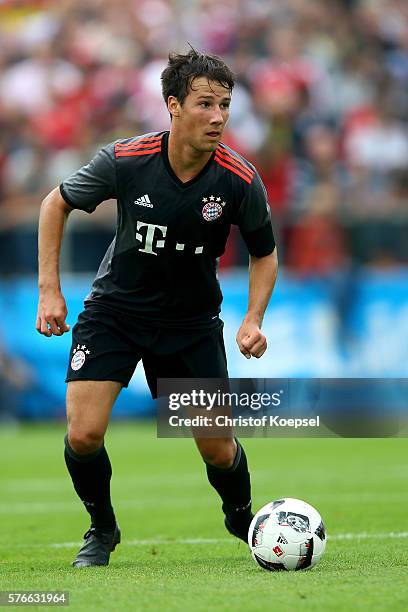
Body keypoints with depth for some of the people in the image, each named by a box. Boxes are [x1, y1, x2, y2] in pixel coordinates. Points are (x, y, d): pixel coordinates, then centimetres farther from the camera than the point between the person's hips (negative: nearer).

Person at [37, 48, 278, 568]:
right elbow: (57, 203, -3)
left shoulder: (240, 181, -18)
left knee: (218, 449, 0)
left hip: (192, 320, 1)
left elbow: (264, 253, 0)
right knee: (83, 434, -17)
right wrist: (49, 289, -8)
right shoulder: (125, 160, -22)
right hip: (115, 308, -1)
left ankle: (241, 518, 35)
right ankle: (102, 530, 13)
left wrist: (253, 320, -15)